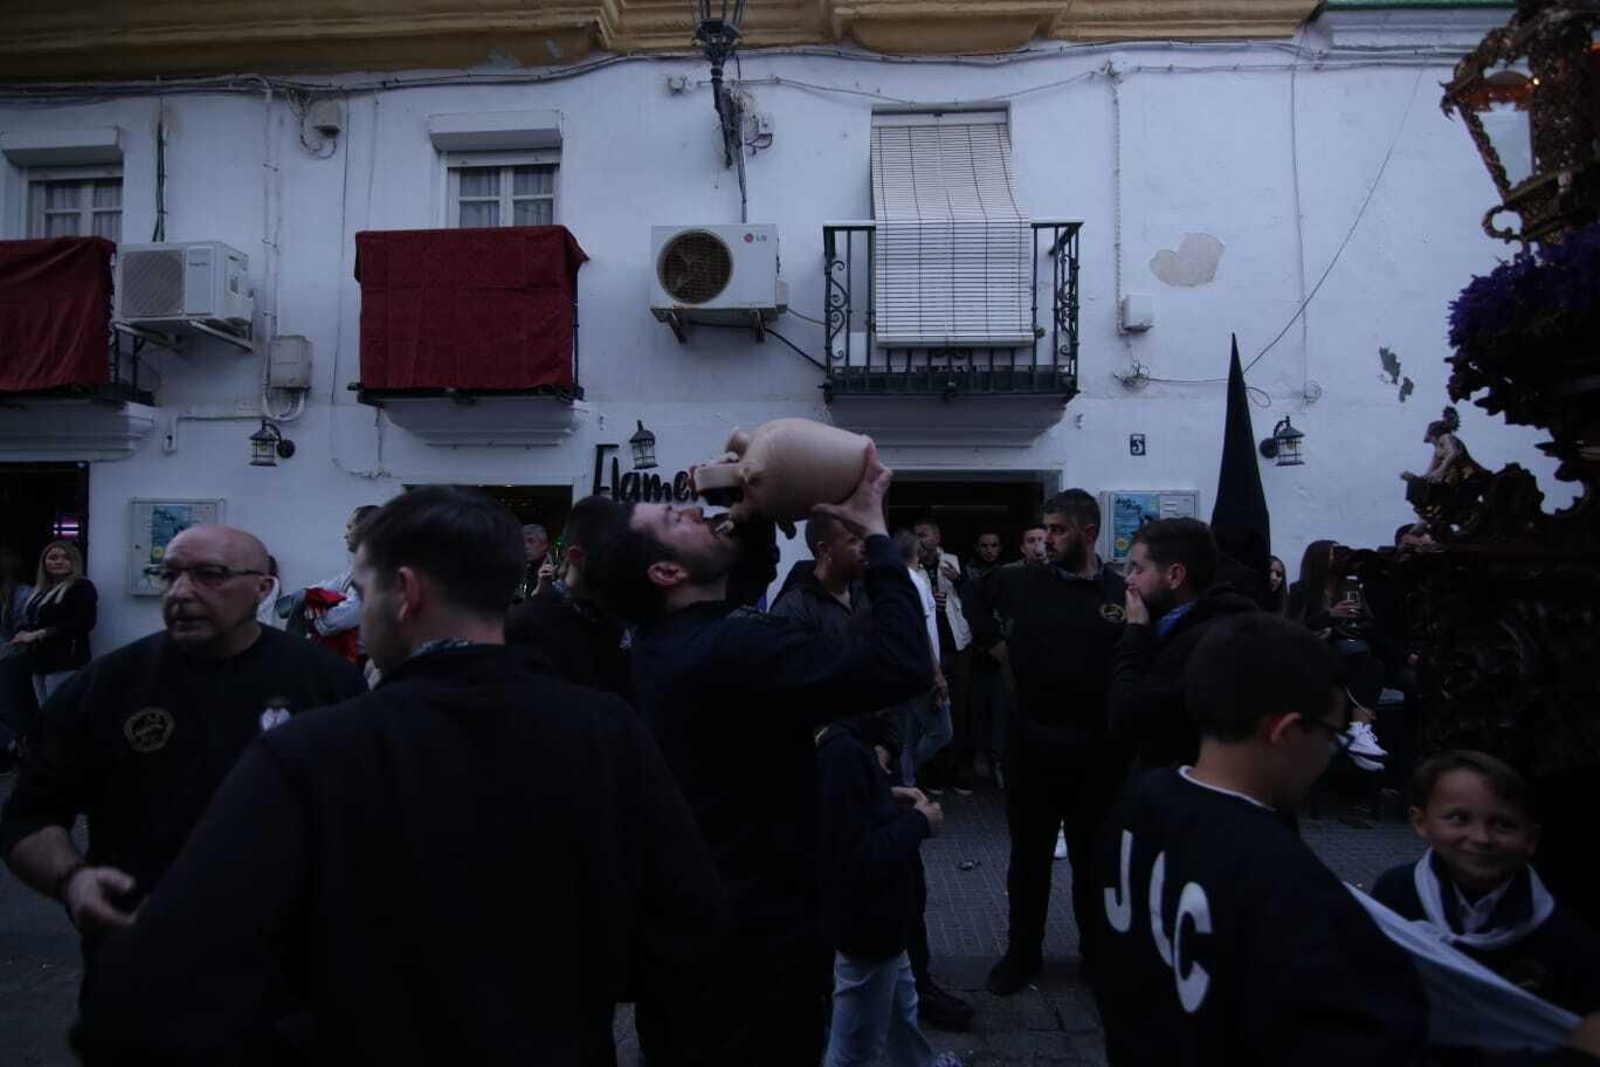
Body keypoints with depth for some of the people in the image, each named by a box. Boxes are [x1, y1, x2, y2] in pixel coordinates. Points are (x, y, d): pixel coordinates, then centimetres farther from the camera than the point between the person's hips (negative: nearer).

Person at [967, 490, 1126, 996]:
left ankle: (1099, 950, 36)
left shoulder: (1122, 594, -6)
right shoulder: (1022, 583, 1)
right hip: (1033, 742, 1)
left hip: (1097, 748, -1)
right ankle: (1023, 952, 30)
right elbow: (974, 601, 18)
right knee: (1028, 855, 13)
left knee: (1094, 856, 15)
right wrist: (998, 647, 8)